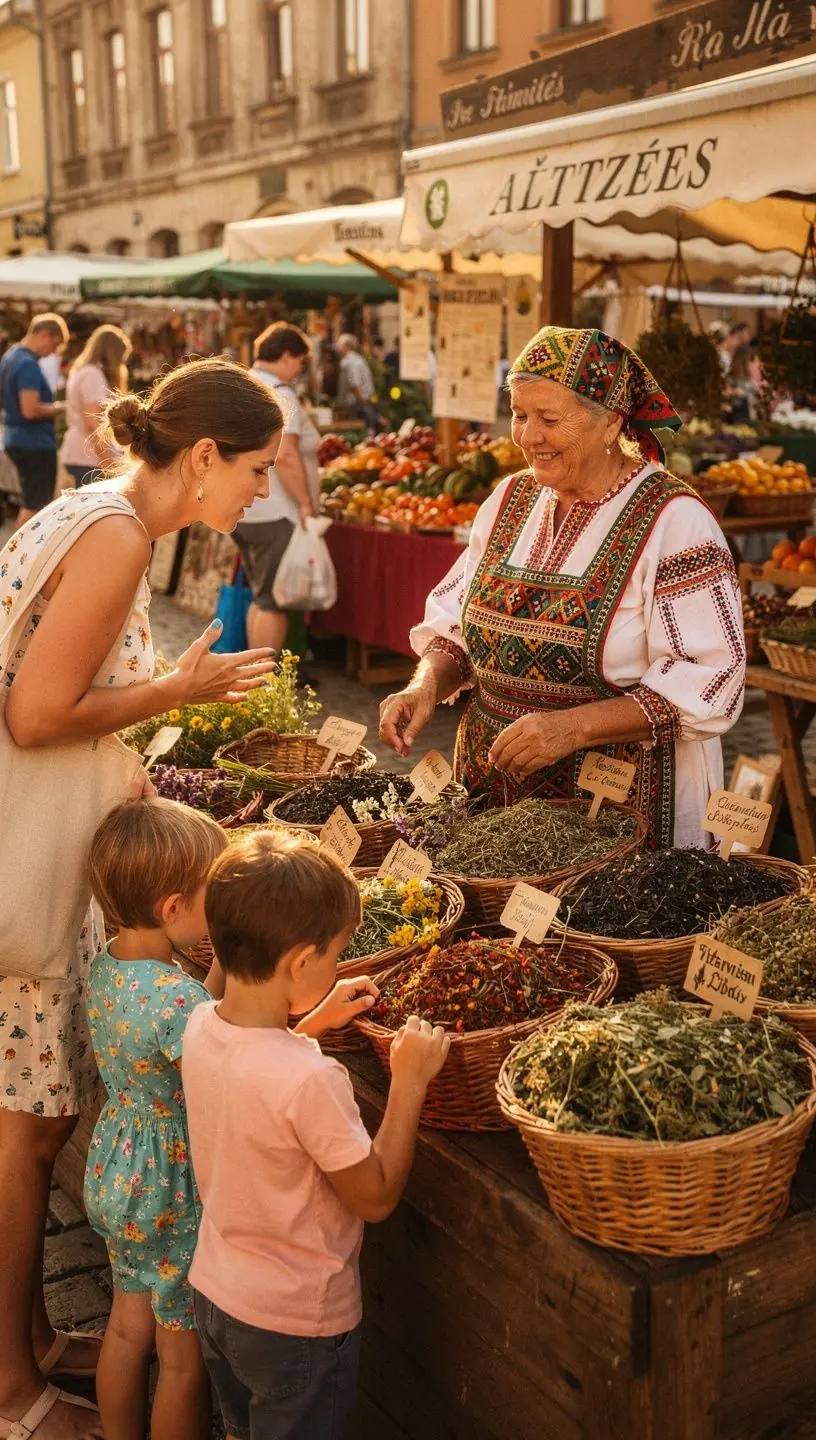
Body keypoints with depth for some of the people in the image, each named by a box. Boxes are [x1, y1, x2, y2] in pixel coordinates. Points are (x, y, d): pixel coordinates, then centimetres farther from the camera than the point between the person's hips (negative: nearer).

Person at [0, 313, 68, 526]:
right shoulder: (28, 365, -20)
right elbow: (30, 410, -28)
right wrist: (57, 408, -11)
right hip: (36, 444, -10)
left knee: (30, 503, 20)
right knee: (34, 505, -2)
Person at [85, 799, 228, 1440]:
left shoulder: (105, 967, -6)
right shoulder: (177, 995, -32)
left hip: (118, 1173, 8)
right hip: (176, 1194, -8)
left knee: (127, 1326, 26)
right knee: (185, 1357, 12)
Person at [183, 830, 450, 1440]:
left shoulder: (201, 1026, -12)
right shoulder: (312, 1080, -35)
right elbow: (376, 1196, -20)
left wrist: (314, 1020, 5)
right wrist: (411, 1079, -17)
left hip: (214, 1291, 6)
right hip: (295, 1323, -6)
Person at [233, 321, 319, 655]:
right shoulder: (279, 395, -15)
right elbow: (284, 455, -25)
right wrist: (306, 503, -21)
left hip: (239, 511, 10)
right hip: (275, 515, -10)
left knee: (261, 598, 17)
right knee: (274, 602, -4)